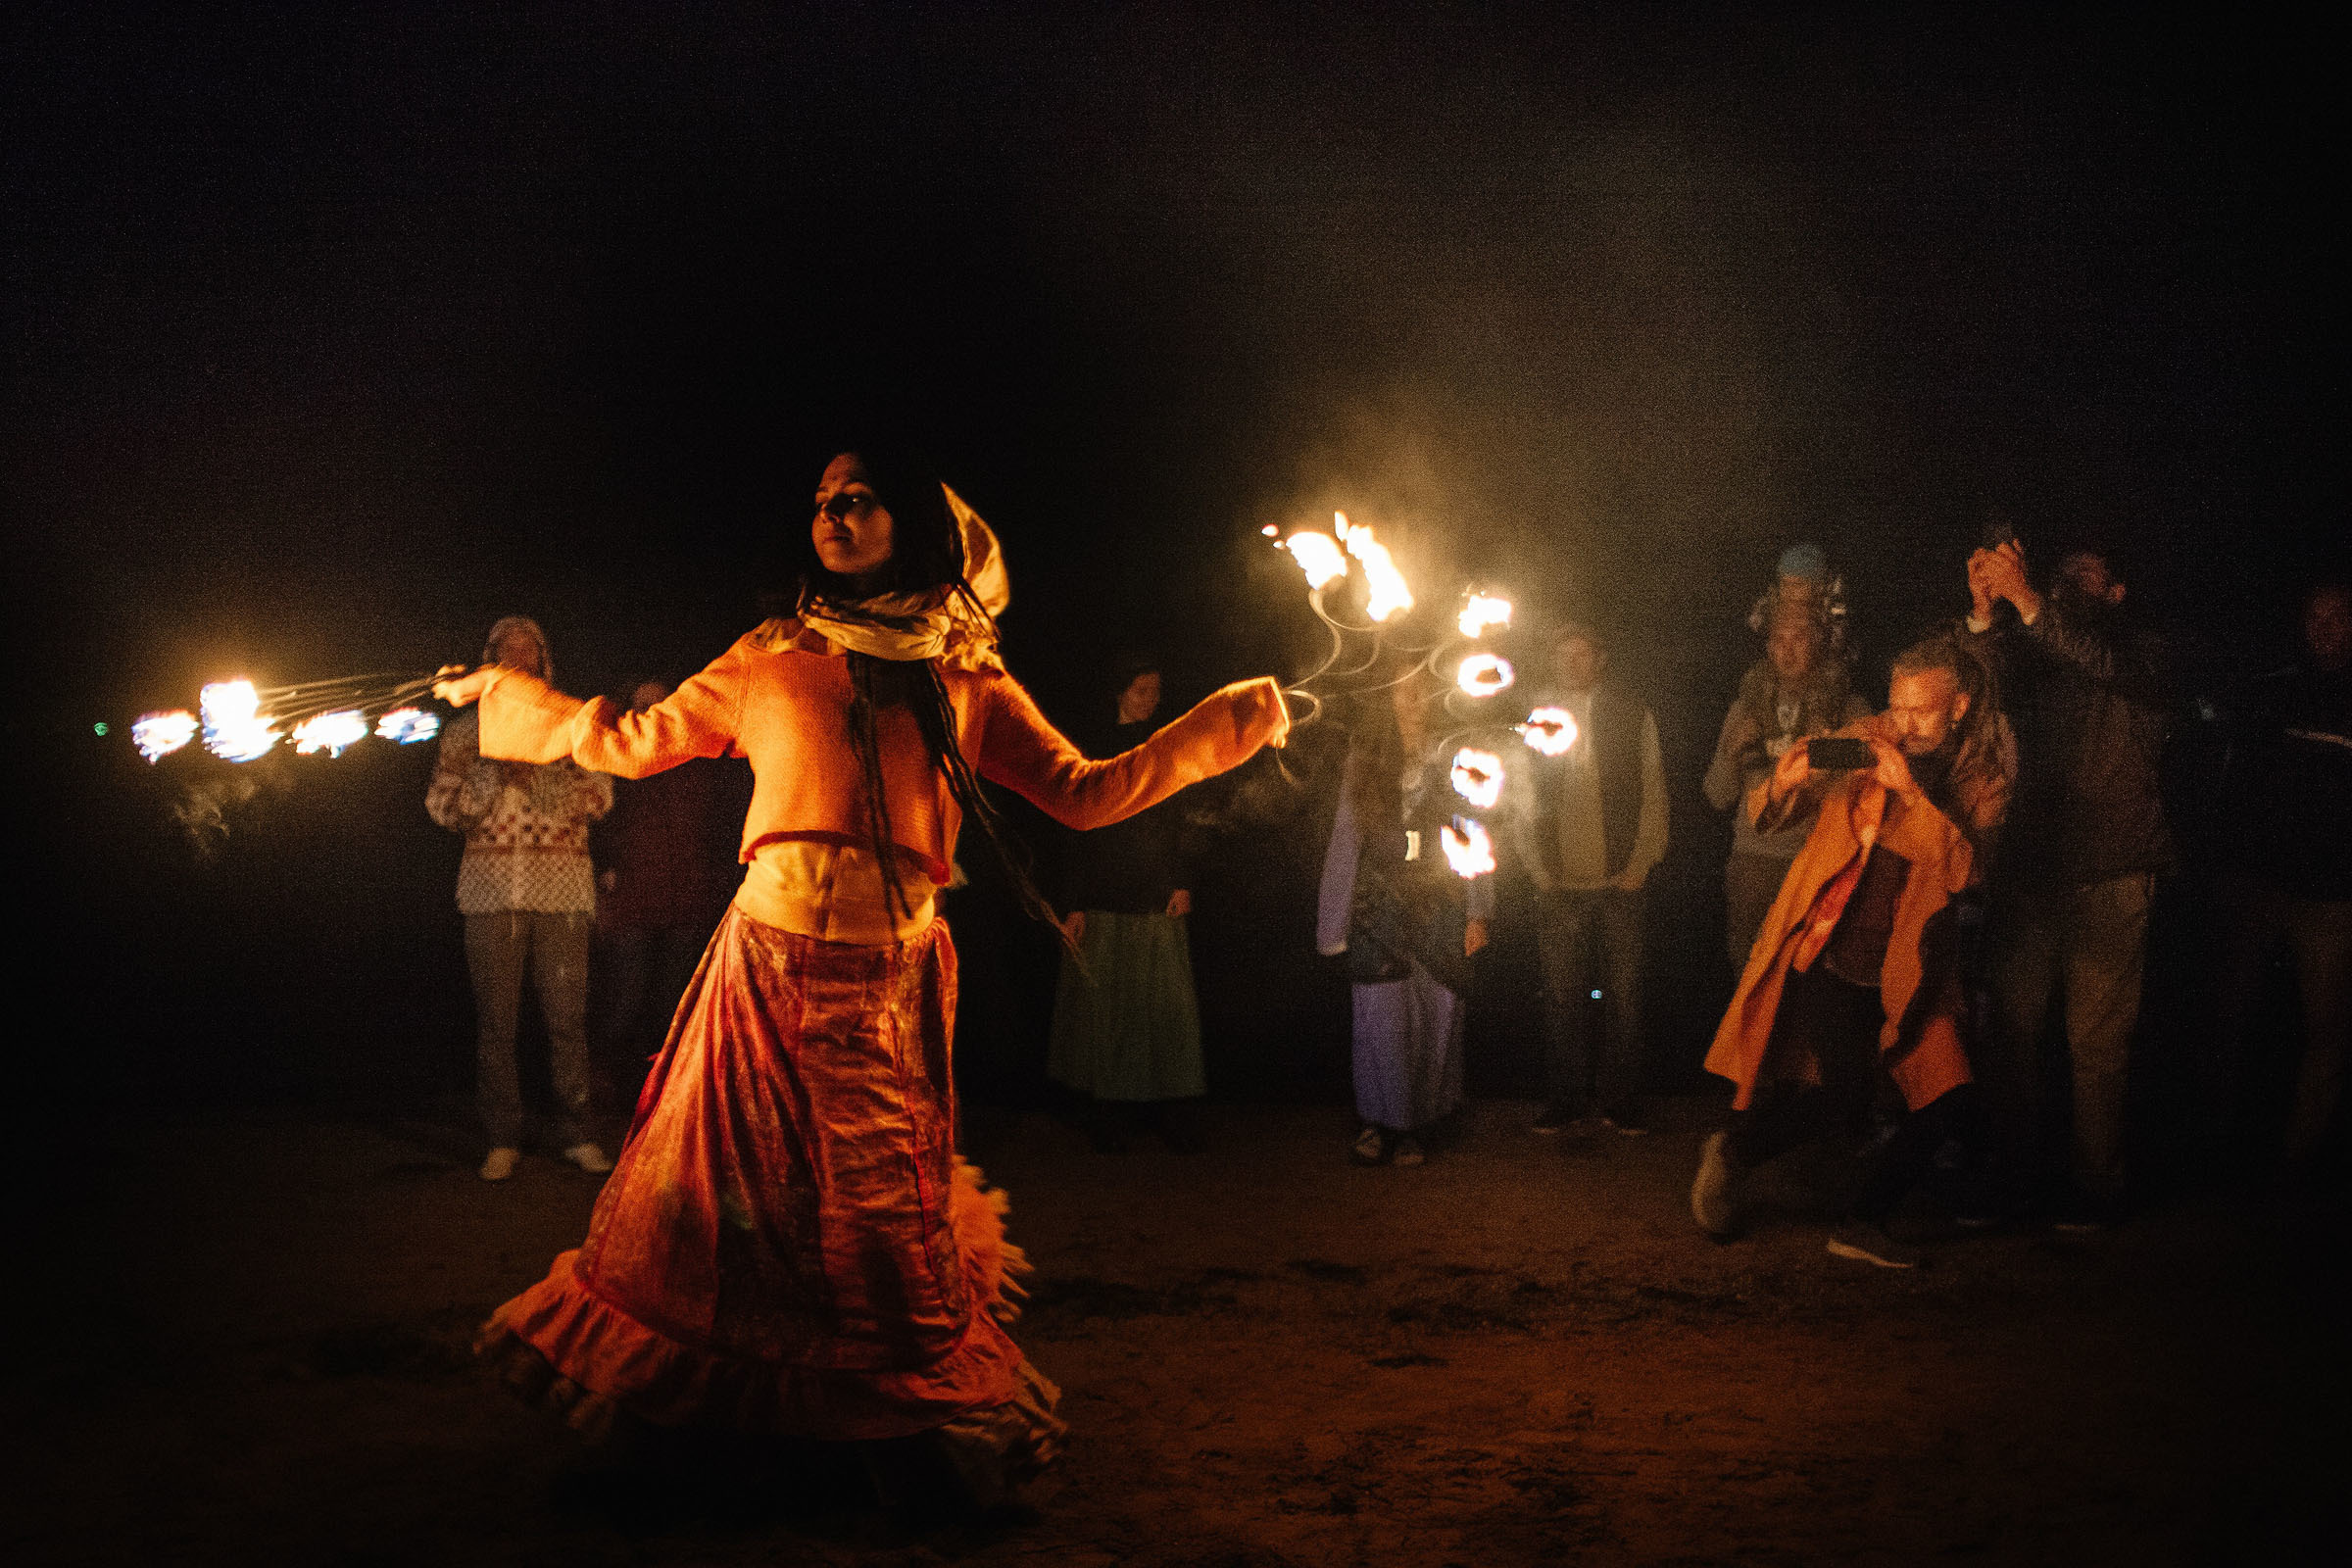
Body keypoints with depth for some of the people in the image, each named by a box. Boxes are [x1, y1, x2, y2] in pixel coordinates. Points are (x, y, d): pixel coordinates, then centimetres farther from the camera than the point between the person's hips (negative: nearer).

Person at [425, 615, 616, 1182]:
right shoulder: (467, 729, 14)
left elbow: (598, 798, 3)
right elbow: (442, 805, 6)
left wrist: (542, 767, -11)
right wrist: (496, 773, -9)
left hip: (561, 886, 0)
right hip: (493, 886, 0)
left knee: (568, 1014, -4)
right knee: (495, 1016, -1)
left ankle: (575, 1134, 4)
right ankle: (503, 1140, 5)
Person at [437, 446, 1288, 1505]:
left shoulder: (965, 679, 11)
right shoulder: (770, 660, 12)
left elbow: (1082, 794, 10)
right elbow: (637, 742, 21)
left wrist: (1224, 724, 7)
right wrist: (510, 693, 24)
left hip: (891, 978, -1)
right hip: (767, 964, 1)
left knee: (885, 1218, -1)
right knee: (728, 1192, 2)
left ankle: (917, 1426, 16)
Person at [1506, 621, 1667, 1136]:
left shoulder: (1634, 717, 7)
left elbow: (1653, 797, 7)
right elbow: (1521, 802, 8)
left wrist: (1640, 865, -2)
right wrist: (1540, 871, 1)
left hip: (1620, 882, 0)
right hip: (1560, 884, 0)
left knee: (1624, 995, 1)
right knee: (1562, 997, 0)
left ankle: (1621, 1103, 9)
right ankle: (1567, 1103, 8)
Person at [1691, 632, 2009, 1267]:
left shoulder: (1982, 781, 3)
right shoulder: (1865, 744, 0)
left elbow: (1961, 867, -16)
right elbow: (1763, 815, 2)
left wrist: (1911, 791, -28)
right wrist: (1783, 784, -22)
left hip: (1901, 972, 3)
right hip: (1827, 957, -3)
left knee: (1947, 1106, -8)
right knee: (1844, 1100, -15)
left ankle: (1864, 1222, 10)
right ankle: (1732, 1149, 12)